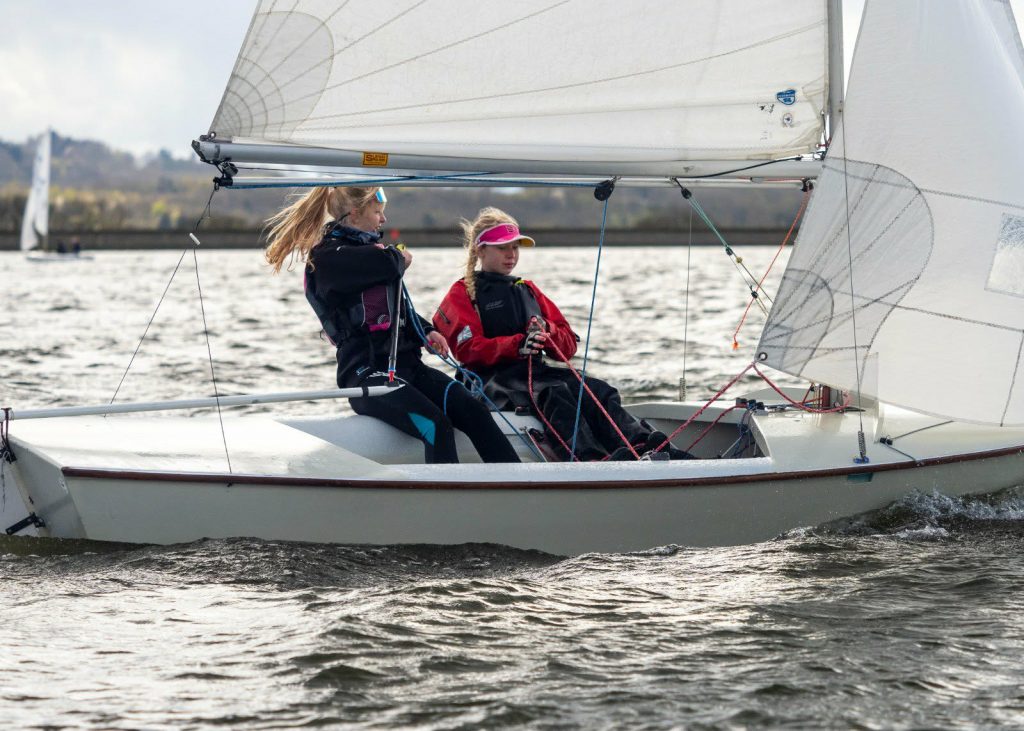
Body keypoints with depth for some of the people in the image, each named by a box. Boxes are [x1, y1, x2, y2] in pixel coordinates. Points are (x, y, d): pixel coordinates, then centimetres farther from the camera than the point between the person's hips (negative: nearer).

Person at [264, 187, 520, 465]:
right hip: (366, 371, -8)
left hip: (405, 363, 8)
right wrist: (401, 258, 2)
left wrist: (426, 331, 9)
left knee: (473, 410, -15)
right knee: (435, 426, -29)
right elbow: (387, 265, -23)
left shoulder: (369, 248, 23)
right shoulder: (327, 258, -6)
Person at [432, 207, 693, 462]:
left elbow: (568, 345, 22)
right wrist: (517, 345, -22)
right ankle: (592, 460, -64)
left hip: (537, 371, 6)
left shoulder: (527, 290, 29)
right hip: (494, 378, -6)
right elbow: (468, 349, -6)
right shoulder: (463, 294, 12)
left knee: (596, 390, -25)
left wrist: (546, 331, -2)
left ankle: (654, 449, -49)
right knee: (554, 393, -38)